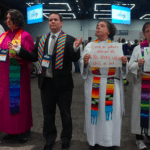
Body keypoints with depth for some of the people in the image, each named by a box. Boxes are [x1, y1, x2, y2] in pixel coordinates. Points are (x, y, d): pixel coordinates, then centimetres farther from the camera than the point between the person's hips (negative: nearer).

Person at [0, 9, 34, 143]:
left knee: (20, 100, 0)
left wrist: (18, 54, -25)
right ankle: (11, 129, 21)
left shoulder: (25, 36, -5)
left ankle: (24, 130, 14)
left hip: (19, 74, -6)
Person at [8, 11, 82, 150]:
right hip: (46, 82, 4)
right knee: (48, 113, 17)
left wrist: (75, 48, -33)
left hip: (62, 83, -4)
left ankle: (66, 138, 33)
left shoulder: (69, 39, -7)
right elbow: (34, 57, 9)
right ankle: (50, 138, 36)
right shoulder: (42, 39, 8)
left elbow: (75, 59, -15)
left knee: (65, 113, 12)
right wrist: (19, 50, 3)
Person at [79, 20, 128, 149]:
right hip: (94, 84, 0)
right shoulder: (90, 46, 7)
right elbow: (83, 66, 3)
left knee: (111, 112, 4)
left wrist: (124, 62, -16)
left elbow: (122, 67, 6)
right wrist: (85, 61, -19)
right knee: (94, 111, 4)